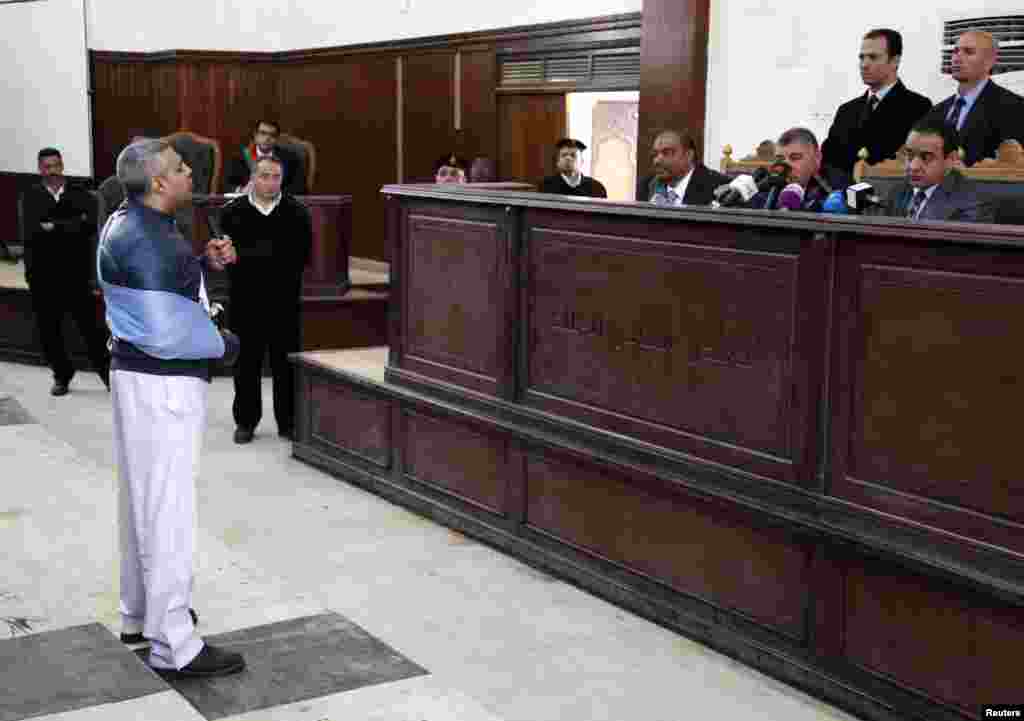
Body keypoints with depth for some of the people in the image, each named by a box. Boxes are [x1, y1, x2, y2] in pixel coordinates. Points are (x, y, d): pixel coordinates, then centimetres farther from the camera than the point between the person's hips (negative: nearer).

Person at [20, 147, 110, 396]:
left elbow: (90, 226, -14)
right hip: (42, 275, 1)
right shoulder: (31, 196, 0)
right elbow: (32, 231, -15)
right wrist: (73, 224, -17)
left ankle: (108, 373, 13)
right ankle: (61, 375, 26)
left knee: (90, 326, 1)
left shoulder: (81, 195, 1)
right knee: (48, 330, 8)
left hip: (76, 273, -1)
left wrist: (54, 227, -17)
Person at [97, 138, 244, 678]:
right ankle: (174, 646, 1)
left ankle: (140, 614, 34)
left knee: (145, 499, 20)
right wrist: (226, 345, -10)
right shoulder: (143, 243, -22)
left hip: (145, 377, 11)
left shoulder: (135, 224, 9)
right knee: (167, 510, -5)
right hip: (162, 384, -11)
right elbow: (165, 333, -25)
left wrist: (205, 263, 4)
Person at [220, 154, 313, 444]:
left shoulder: (296, 212, 1)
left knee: (286, 362, 6)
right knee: (246, 362, 7)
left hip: (284, 300, 0)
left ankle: (288, 422, 16)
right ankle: (245, 421, 19)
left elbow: (303, 254, -4)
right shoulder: (233, 212, 0)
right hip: (246, 300, 0)